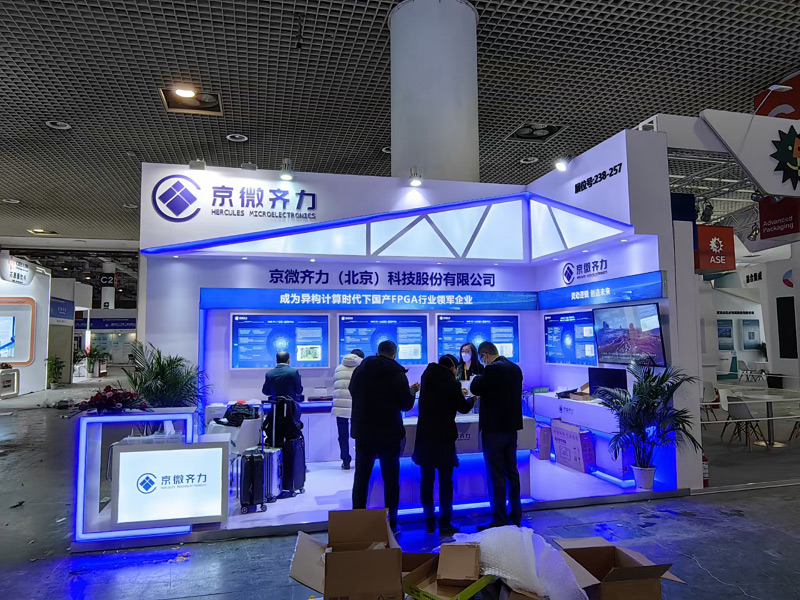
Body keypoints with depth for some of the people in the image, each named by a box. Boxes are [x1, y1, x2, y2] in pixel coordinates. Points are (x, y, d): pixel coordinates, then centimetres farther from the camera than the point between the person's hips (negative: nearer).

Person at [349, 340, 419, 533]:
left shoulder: (360, 370, 0)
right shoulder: (397, 374, -10)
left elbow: (353, 392, 15)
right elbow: (407, 404, -5)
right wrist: (412, 391, 14)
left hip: (363, 432, 3)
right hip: (389, 433, -2)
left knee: (361, 477, 12)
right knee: (391, 479, 9)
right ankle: (391, 523, 14)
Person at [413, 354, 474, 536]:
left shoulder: (426, 377, 5)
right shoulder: (452, 384, -12)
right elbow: (464, 407, 0)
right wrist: (472, 398, 21)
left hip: (424, 436, 5)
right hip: (444, 437, -5)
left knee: (427, 480, 12)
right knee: (445, 481, 4)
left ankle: (429, 522, 20)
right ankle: (445, 524, 9)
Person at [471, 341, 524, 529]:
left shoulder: (492, 369, -18)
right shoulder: (515, 368, 8)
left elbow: (475, 388, -14)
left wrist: (478, 377, 6)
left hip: (494, 429, -8)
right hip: (511, 427, 8)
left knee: (496, 475, -1)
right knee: (512, 472, 16)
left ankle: (499, 521, 4)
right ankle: (515, 517, 27)